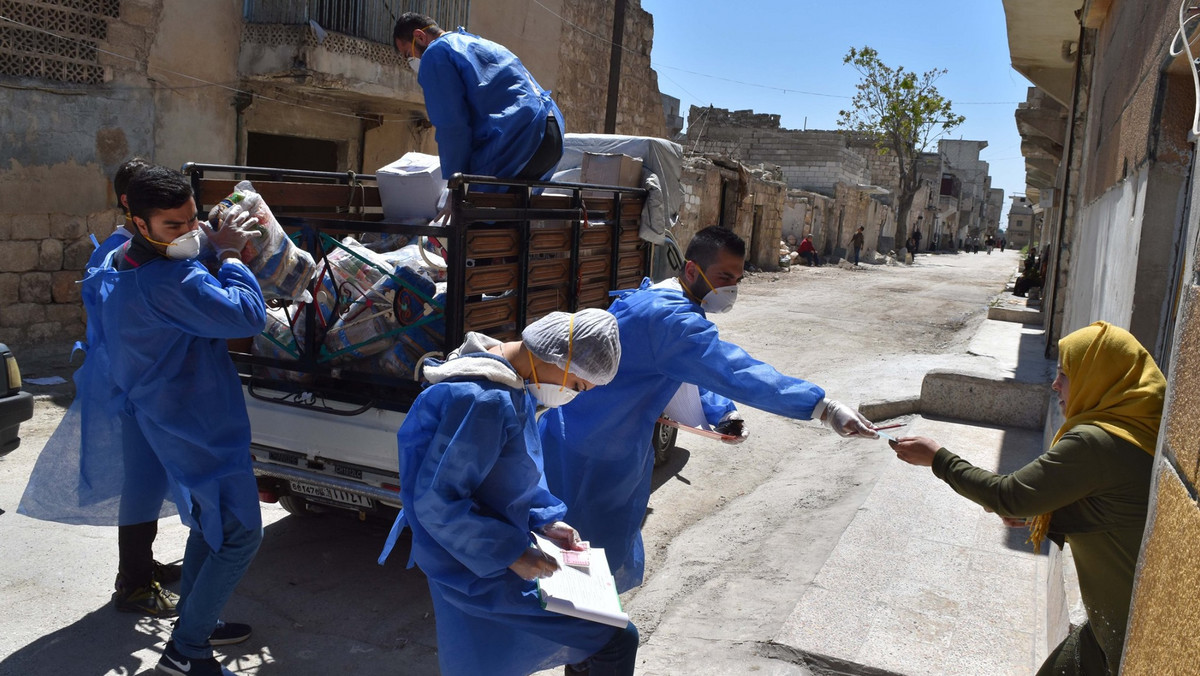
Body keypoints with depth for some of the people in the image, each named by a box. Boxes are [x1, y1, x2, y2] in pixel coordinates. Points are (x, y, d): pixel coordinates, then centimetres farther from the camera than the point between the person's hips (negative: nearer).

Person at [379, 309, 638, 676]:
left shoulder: (514, 384, 1)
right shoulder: (485, 401, -30)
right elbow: (435, 502, -27)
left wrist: (546, 520, 2)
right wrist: (510, 554, -23)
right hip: (482, 576, -10)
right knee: (616, 641, -8)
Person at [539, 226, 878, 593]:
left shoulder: (653, 299, 7)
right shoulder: (668, 317, -28)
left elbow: (694, 371, 17)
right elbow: (738, 372, -37)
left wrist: (722, 413, -1)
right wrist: (824, 408, -38)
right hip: (588, 456, -10)